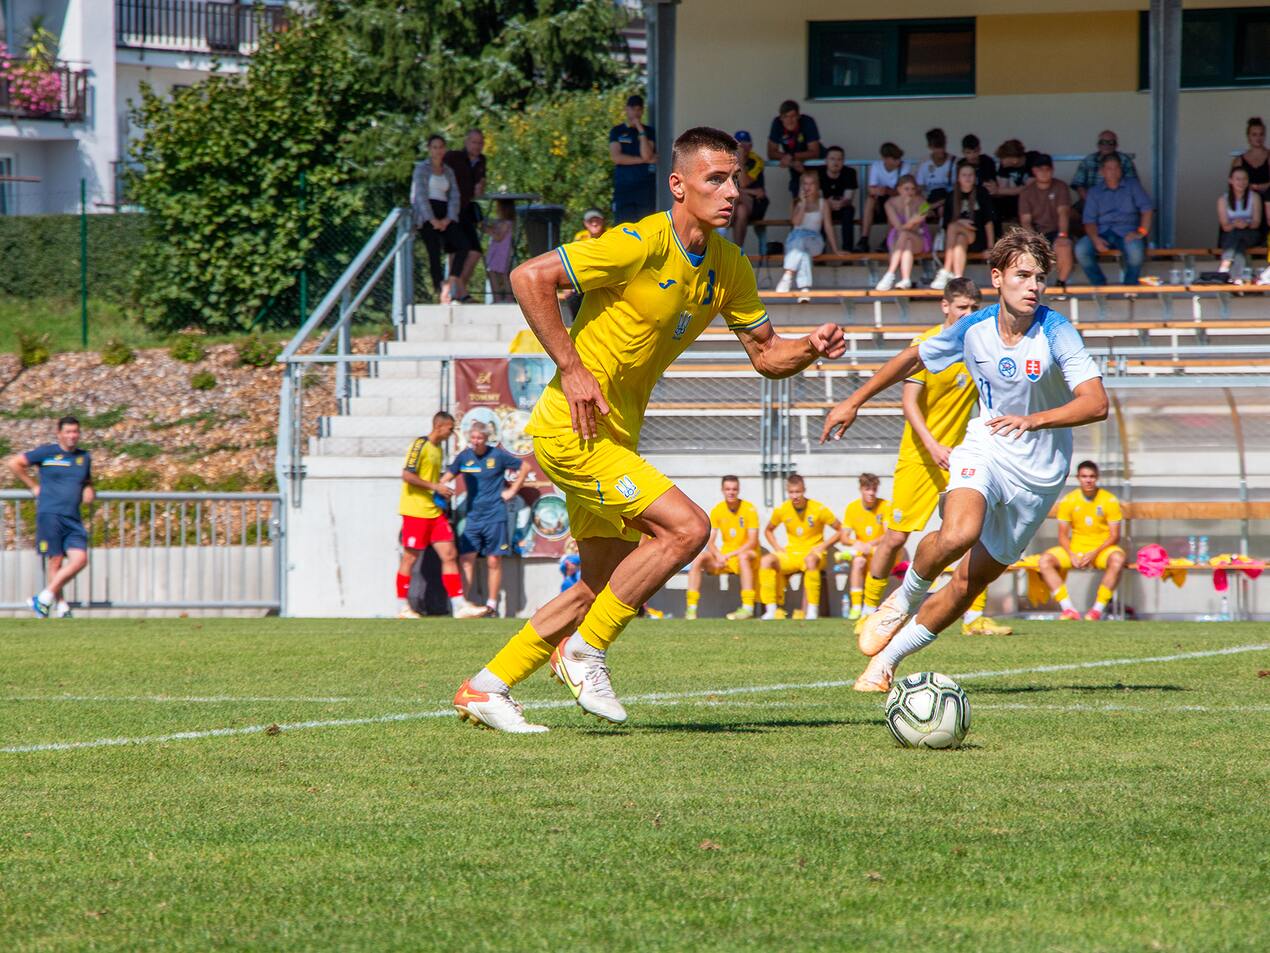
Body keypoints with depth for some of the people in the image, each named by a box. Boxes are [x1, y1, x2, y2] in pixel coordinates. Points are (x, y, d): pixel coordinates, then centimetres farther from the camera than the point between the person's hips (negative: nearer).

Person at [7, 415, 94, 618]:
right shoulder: (47, 452, 0)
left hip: (73, 518, 5)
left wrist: (89, 492, 9)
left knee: (80, 559, -10)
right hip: (50, 515, -5)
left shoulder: (85, 457, 16)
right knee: (56, 561, -6)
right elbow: (14, 463, 4)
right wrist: (34, 486, 3)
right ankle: (61, 607, 2)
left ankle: (44, 598, -1)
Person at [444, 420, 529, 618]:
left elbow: (525, 466, 8)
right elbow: (447, 476, 16)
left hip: (495, 516, -3)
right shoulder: (464, 456, 5)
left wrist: (512, 491, 4)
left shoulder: (497, 455, -3)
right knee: (466, 559, -6)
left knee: (493, 561, 1)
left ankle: (491, 605, 8)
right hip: (472, 517, 3)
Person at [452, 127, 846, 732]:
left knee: (601, 585, 10)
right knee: (685, 527, -19)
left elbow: (766, 355, 13)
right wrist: (572, 369, -20)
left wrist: (812, 347, -9)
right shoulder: (641, 245, -19)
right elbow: (529, 277, -19)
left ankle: (484, 688, 20)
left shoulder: (730, 268, 6)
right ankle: (584, 652, -7)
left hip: (615, 437, 9)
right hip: (572, 428, -9)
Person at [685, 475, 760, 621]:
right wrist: (718, 556, -23)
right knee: (699, 558, -21)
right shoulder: (717, 510, 2)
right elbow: (709, 542, -2)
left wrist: (730, 555, -24)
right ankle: (691, 607, -25)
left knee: (744, 557, -39)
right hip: (724, 556, 4)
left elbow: (752, 542, -15)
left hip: (745, 553, -4)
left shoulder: (749, 509, -9)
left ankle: (748, 608, -44)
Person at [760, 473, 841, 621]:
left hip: (812, 554, -3)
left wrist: (823, 546, -10)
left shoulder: (819, 509, -7)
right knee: (766, 560, -26)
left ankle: (812, 609, -35)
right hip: (790, 556, 3)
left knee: (810, 560, -41)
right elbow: (768, 531, 20)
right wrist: (777, 548, 2)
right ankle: (771, 609, -26)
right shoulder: (781, 510, 2)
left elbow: (840, 530, 1)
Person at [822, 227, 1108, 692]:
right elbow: (913, 358, 13)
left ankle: (885, 660, 18)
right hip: (985, 449, 1)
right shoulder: (973, 329, -6)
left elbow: (1096, 403, -28)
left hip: (1039, 474, -1)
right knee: (958, 535, -32)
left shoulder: (1055, 333, -17)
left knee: (968, 584, 1)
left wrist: (1034, 420, -43)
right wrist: (853, 402, 17)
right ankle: (905, 597, -2)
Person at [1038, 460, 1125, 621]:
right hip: (1075, 548, 3)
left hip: (1102, 549, -3)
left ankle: (1098, 609, -30)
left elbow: (1114, 535, -6)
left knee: (1117, 559, -37)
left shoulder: (1109, 501, -4)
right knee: (1045, 560, -21)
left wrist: (1094, 553, -20)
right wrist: (1071, 555, -17)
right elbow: (1063, 535, 3)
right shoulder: (1068, 501, 1)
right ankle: (1068, 609, -27)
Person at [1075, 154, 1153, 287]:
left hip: (1127, 231, -2)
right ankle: (1099, 285, -12)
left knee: (1135, 250, -37)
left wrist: (1141, 232, -14)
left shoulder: (1132, 185, 13)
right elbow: (1089, 220, 6)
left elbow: (1146, 209, 3)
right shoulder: (1094, 192, 16)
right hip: (1102, 232, 2)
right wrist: (1095, 238, -15)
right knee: (1081, 249, -29)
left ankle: (1129, 286, -13)